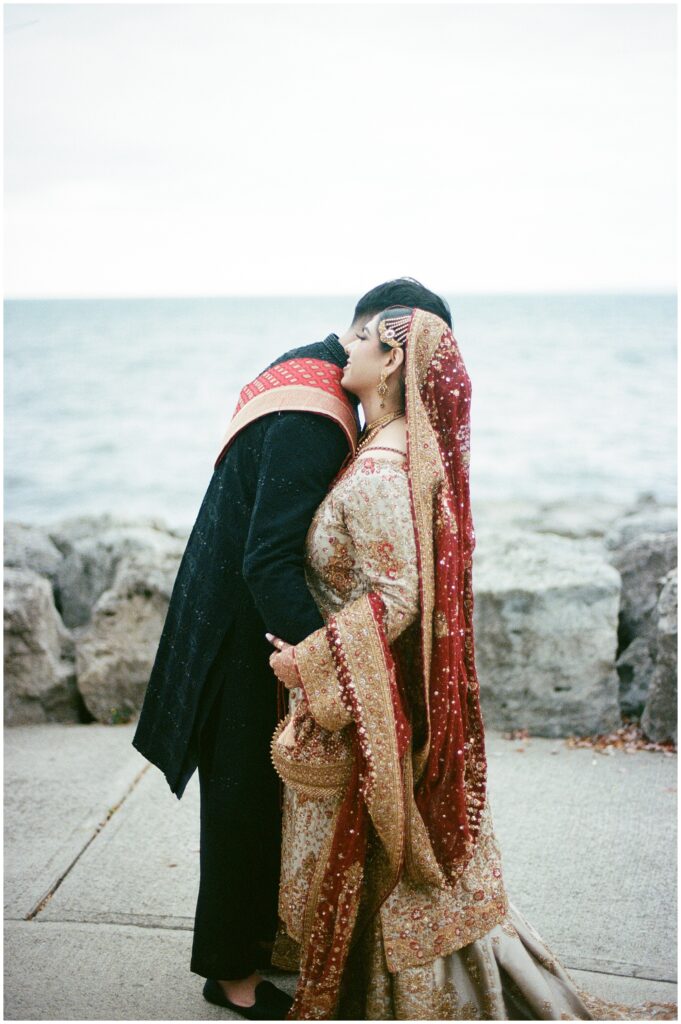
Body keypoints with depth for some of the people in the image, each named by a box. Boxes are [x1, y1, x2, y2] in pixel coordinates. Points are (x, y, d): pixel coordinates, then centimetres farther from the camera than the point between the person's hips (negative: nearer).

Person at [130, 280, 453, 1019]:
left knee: (265, 785, 21)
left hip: (250, 613, 10)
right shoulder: (313, 420, -28)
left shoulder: (306, 371, 4)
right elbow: (269, 563, -32)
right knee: (245, 797, 6)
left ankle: (257, 926, 40)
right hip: (243, 628, -10)